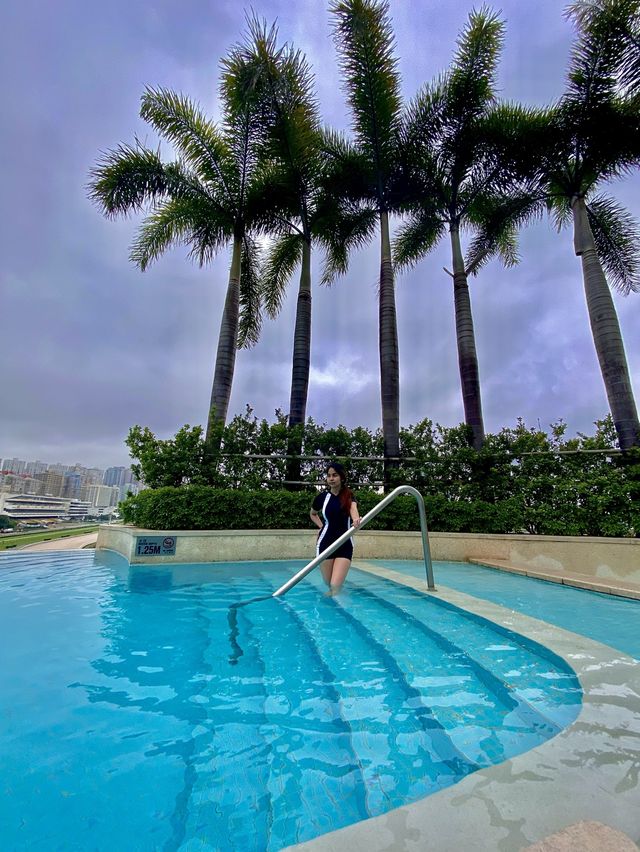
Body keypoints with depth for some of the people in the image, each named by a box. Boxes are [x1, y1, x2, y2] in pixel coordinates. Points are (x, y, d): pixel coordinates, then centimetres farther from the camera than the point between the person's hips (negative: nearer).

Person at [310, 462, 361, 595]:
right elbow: (312, 514, 22)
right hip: (325, 543, 2)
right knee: (329, 585, 9)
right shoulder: (321, 497, 2)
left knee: (336, 586, -12)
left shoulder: (349, 496, -3)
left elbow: (353, 508, -28)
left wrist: (356, 519, -51)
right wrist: (321, 526, 4)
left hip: (345, 544, -1)